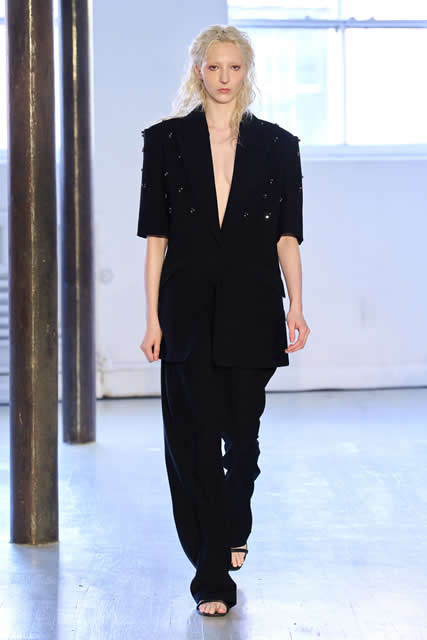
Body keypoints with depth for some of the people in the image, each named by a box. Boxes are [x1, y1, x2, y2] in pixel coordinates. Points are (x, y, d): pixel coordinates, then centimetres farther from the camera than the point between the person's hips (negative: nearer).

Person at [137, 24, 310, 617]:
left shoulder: (276, 145, 6)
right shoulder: (166, 140, 4)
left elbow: (287, 235, 4)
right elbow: (157, 236, 2)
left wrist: (295, 305, -7)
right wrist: (153, 316, -3)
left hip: (252, 308, 1)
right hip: (190, 311, -1)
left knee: (243, 434, 7)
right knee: (197, 438, -4)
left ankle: (234, 530, 38)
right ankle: (212, 577, 4)